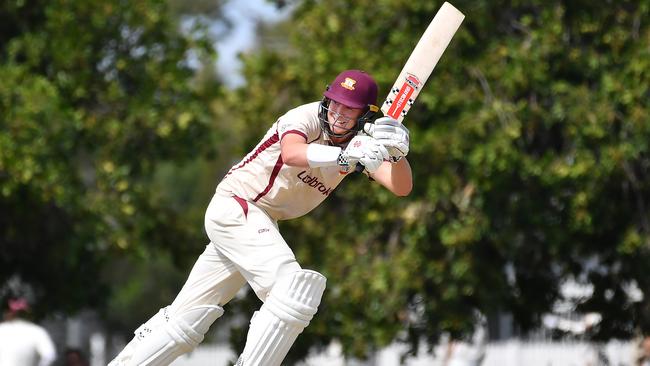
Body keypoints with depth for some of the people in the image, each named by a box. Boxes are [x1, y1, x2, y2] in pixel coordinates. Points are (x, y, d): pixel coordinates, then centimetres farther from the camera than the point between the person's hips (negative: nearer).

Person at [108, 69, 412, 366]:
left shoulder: (360, 141, 1)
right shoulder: (308, 117, -17)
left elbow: (401, 187, -11)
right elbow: (291, 154, -39)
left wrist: (398, 153, -32)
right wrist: (344, 155, -54)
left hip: (261, 224, 8)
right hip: (234, 206, -8)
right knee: (294, 288, -25)